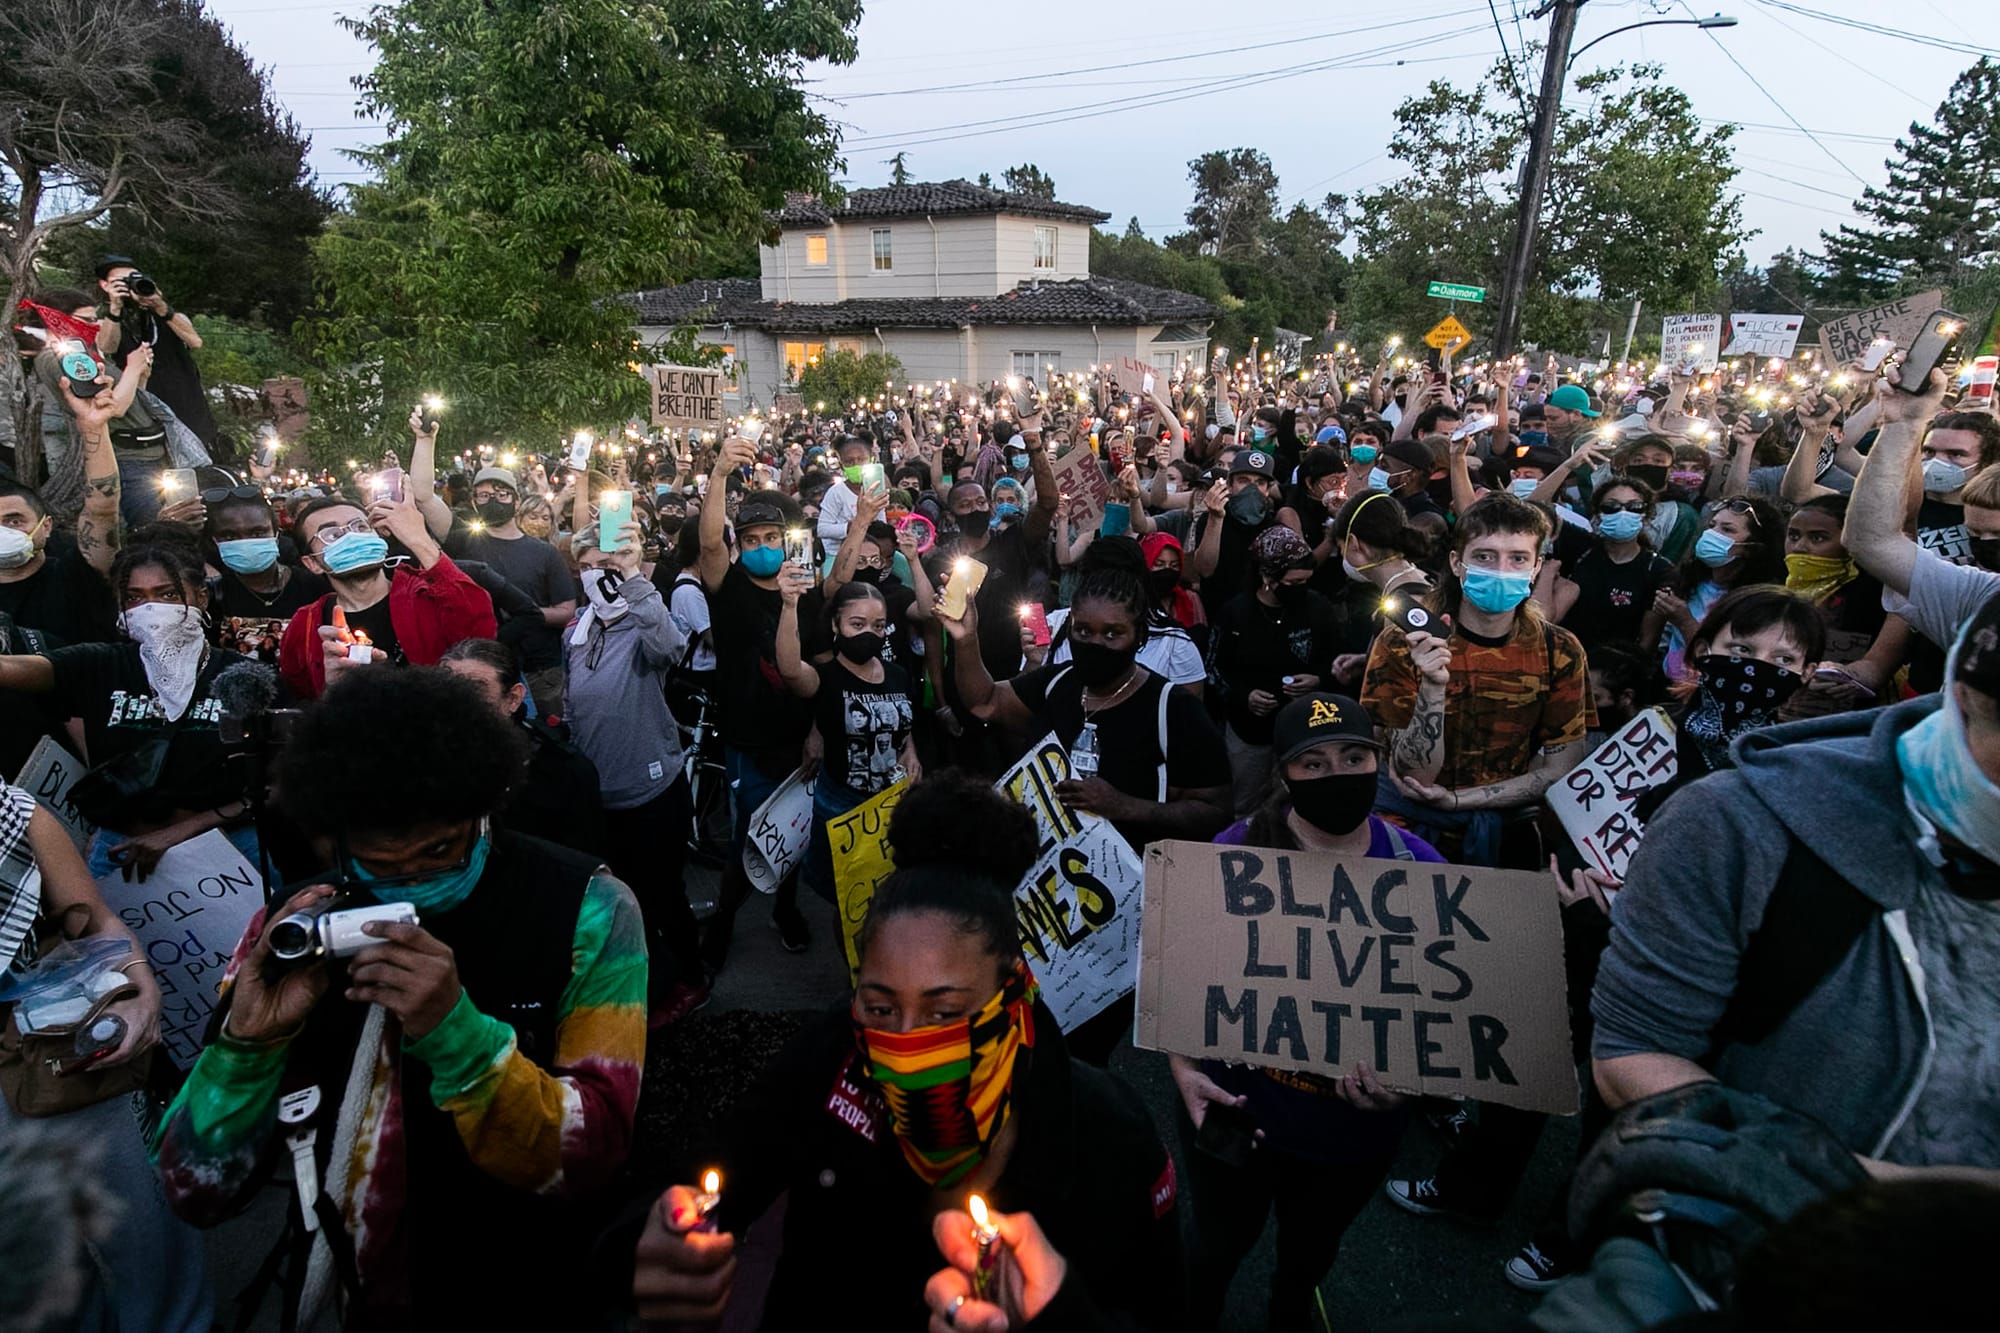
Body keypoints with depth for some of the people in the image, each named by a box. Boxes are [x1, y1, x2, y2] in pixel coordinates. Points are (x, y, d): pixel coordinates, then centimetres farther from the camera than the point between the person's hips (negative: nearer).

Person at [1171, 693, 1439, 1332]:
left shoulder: (1418, 865, -11)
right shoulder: (1237, 850, -17)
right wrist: (1183, 1069, -24)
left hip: (1358, 1125, 2)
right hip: (1237, 1109, -2)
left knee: (1308, 1256, 30)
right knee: (1218, 1248, 23)